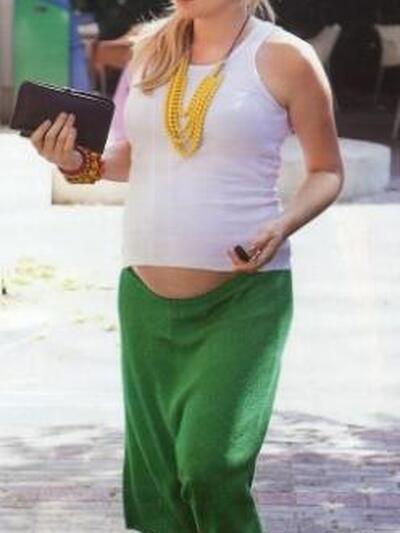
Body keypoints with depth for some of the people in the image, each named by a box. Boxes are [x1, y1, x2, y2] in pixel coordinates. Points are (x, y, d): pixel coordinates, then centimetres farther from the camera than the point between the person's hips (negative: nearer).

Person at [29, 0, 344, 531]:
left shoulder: (284, 57, -4)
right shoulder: (151, 48, 9)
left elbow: (327, 171, 4)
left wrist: (283, 227, -14)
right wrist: (79, 162, 0)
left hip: (243, 294, -5)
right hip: (145, 294, 5)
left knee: (209, 462, -16)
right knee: (156, 474, 7)